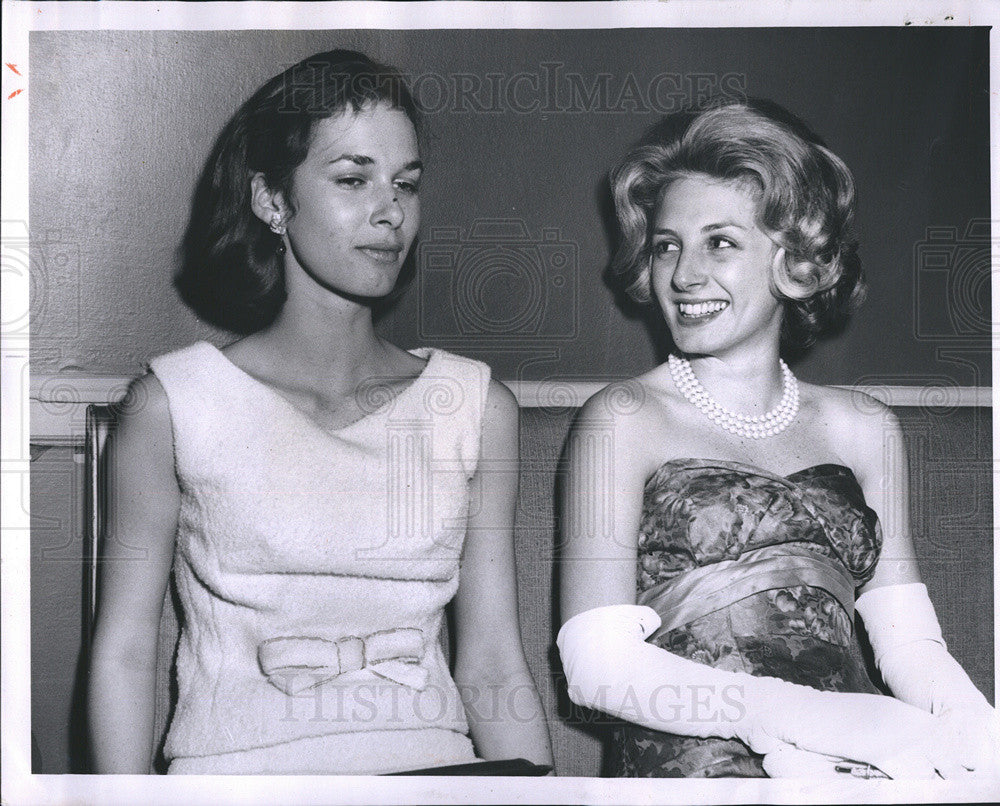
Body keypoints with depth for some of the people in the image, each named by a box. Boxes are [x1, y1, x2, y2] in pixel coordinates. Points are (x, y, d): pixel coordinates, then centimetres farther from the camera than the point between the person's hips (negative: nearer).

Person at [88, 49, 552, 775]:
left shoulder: (478, 407, 7)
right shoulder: (175, 403, 1)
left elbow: (493, 667, 7)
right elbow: (125, 651, 4)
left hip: (431, 769, 2)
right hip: (238, 776, -2)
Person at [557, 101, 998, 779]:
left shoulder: (862, 429, 17)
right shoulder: (625, 420, 4)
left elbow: (912, 648, 10)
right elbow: (597, 665, -7)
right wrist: (804, 715, -19)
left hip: (862, 756, 5)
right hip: (696, 764, -4)